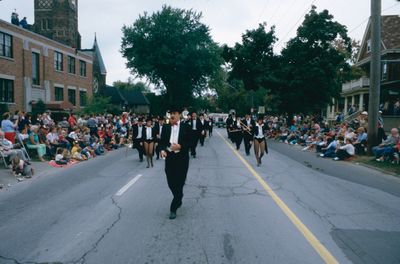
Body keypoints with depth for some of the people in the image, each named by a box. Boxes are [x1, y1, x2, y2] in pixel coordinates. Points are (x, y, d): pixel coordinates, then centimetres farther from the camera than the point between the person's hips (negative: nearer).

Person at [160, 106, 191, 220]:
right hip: (169, 157, 3)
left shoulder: (186, 127, -1)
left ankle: (173, 208, 7)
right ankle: (178, 200, 37)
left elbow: (190, 142, -3)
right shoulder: (166, 127, 8)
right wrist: (162, 150, -12)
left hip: (181, 158, -3)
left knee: (179, 183, -3)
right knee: (171, 182, 9)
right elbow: (162, 141, 8)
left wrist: (180, 146, -20)